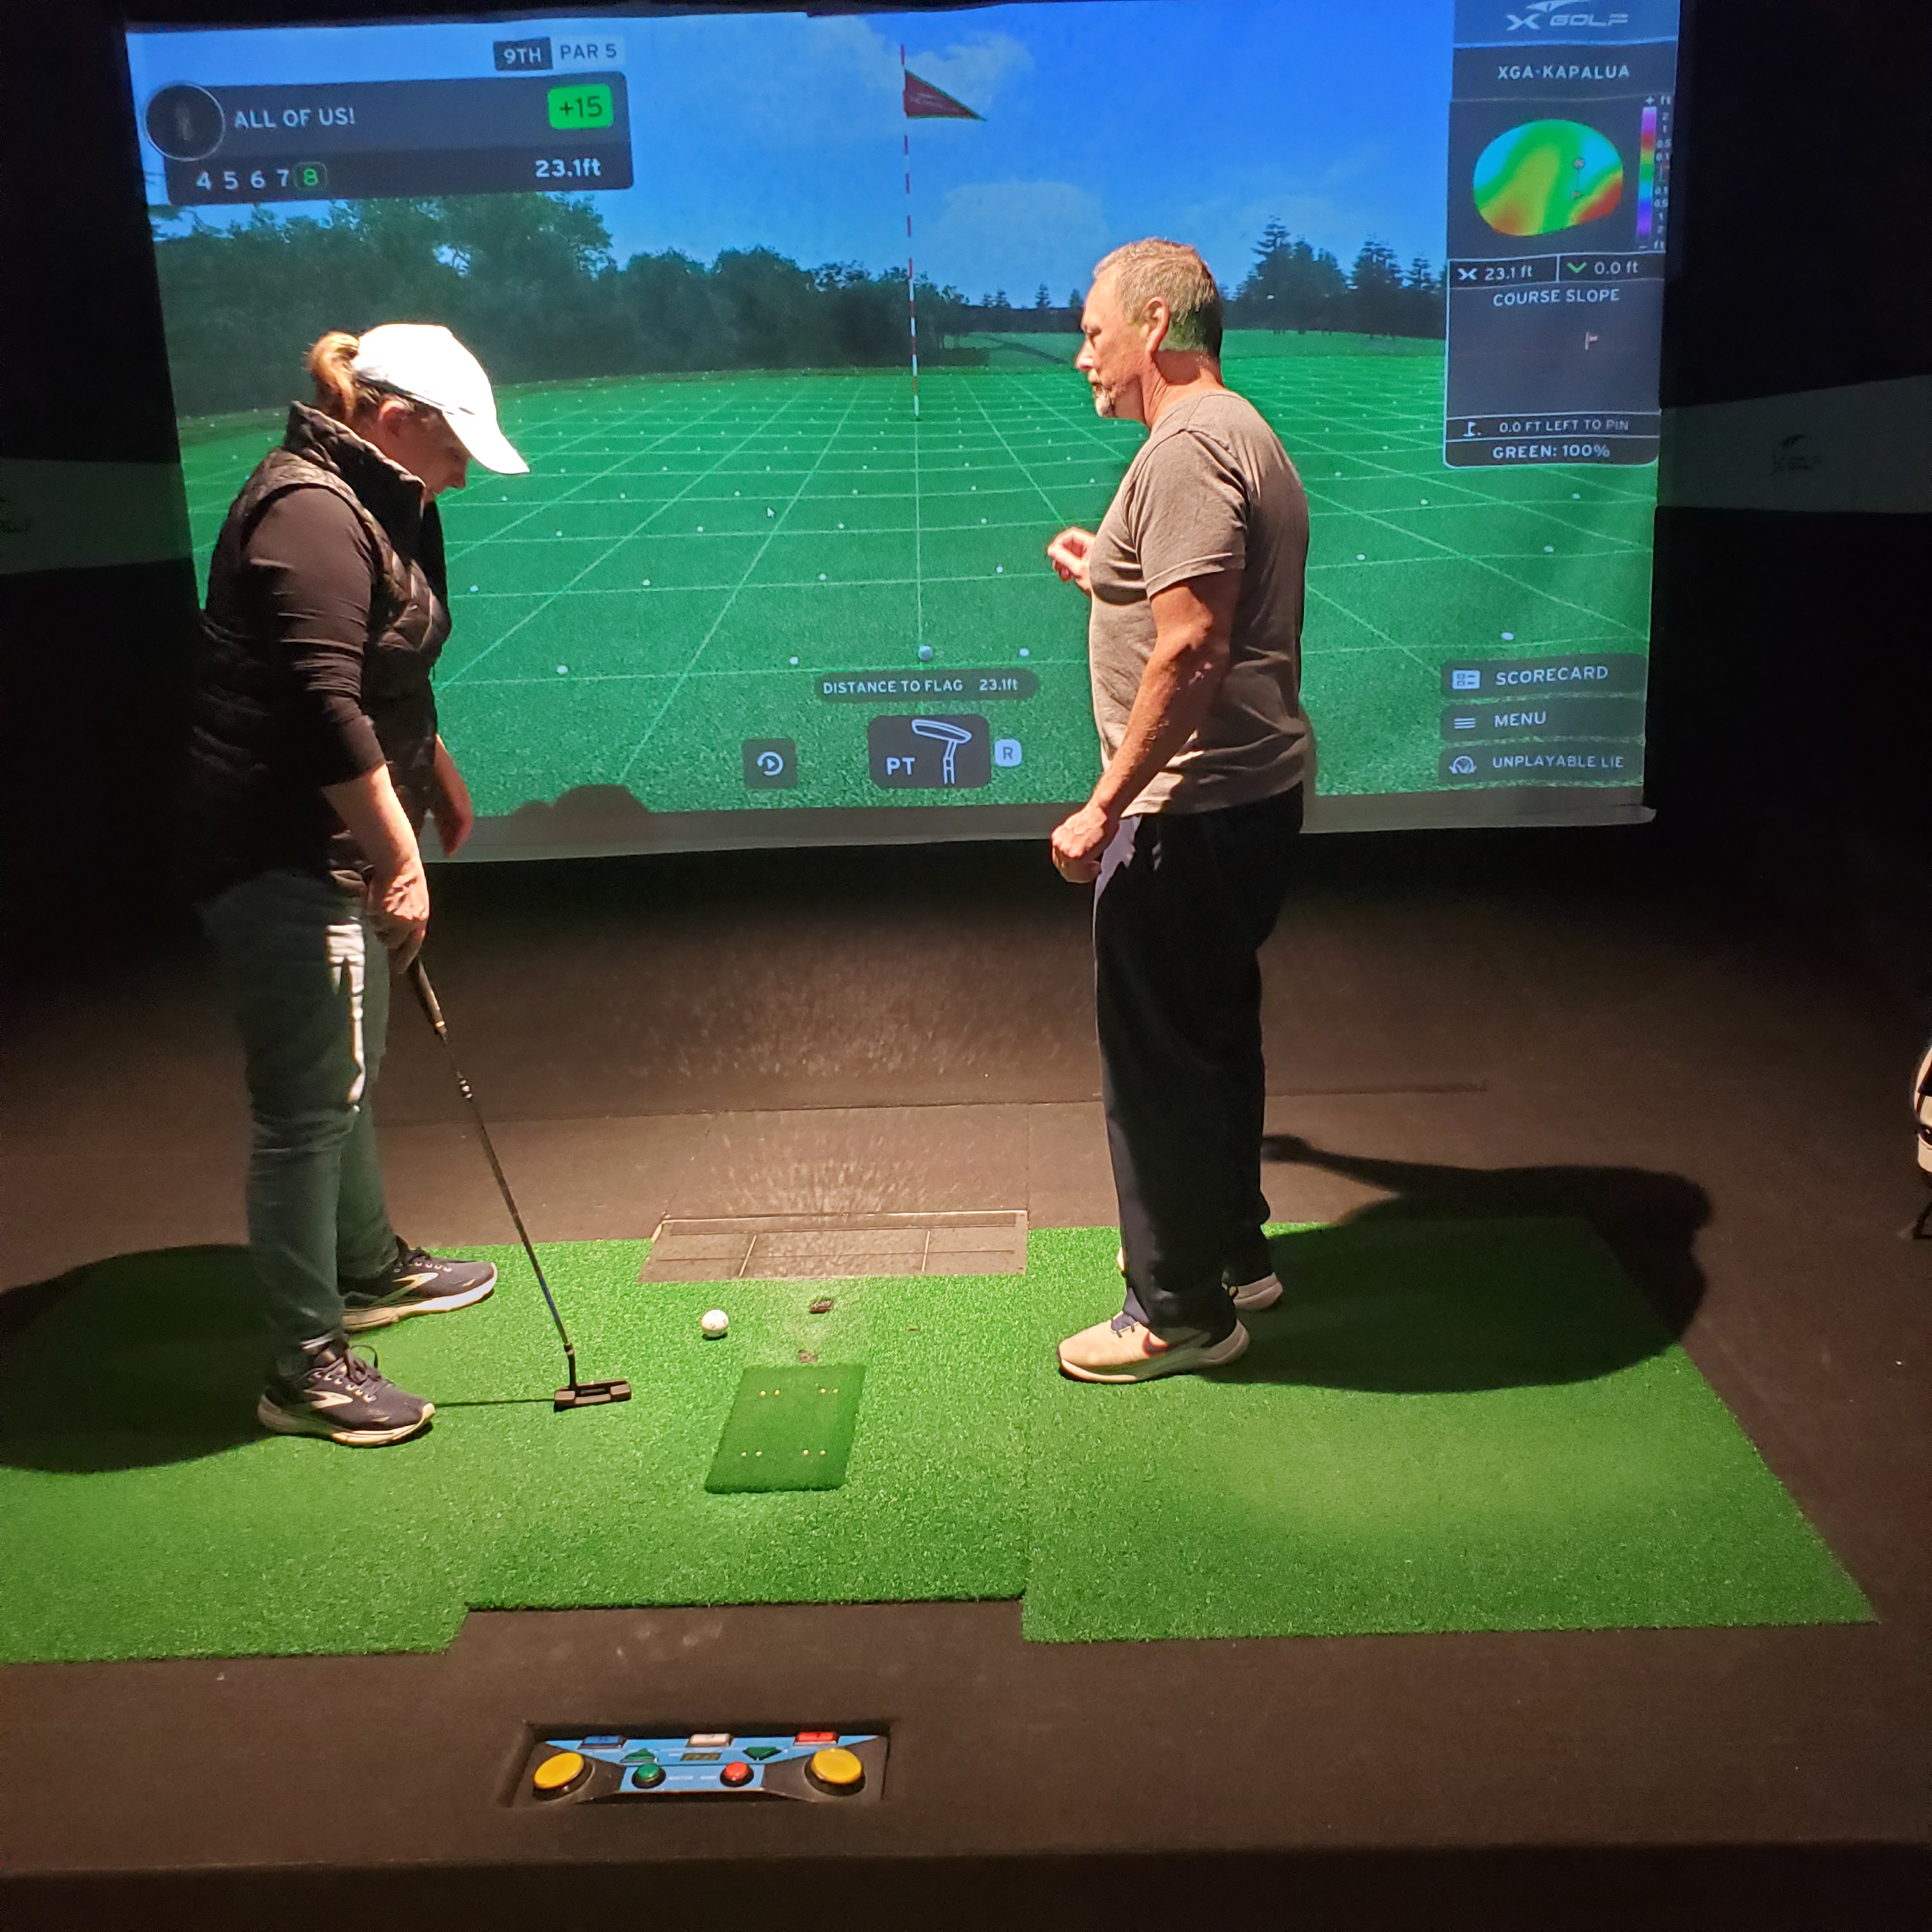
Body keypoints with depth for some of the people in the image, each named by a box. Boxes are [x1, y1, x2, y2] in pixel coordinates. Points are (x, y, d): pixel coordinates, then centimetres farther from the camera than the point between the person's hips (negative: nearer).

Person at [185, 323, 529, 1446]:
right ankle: (306, 1365, 6)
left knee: (348, 1072, 22)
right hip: (282, 855, -11)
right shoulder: (310, 514, -20)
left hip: (337, 846, 11)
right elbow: (325, 705, -28)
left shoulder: (379, 506, 14)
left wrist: (437, 773, 33)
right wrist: (399, 860, -28)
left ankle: (372, 1270, 40)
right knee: (310, 1098, -5)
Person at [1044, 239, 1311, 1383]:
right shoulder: (1237, 432, 16)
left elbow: (1191, 651, -27)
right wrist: (1108, 577, 19)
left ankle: (1183, 1310, 14)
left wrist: (1107, 806, -24)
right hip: (1254, 788, 11)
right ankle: (1232, 1251, 37)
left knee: (1160, 1052, 0)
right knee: (1212, 1033, 21)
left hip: (1193, 808, -11)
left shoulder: (1186, 448, -18)